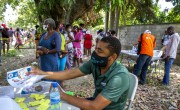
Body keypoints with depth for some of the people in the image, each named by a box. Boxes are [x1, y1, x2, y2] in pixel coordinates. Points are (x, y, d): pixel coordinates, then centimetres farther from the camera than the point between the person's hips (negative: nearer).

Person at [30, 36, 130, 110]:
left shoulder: (119, 77, -33)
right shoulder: (94, 63, -13)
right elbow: (71, 73, -9)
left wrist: (63, 96, -27)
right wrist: (44, 74, -15)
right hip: (97, 101, 5)